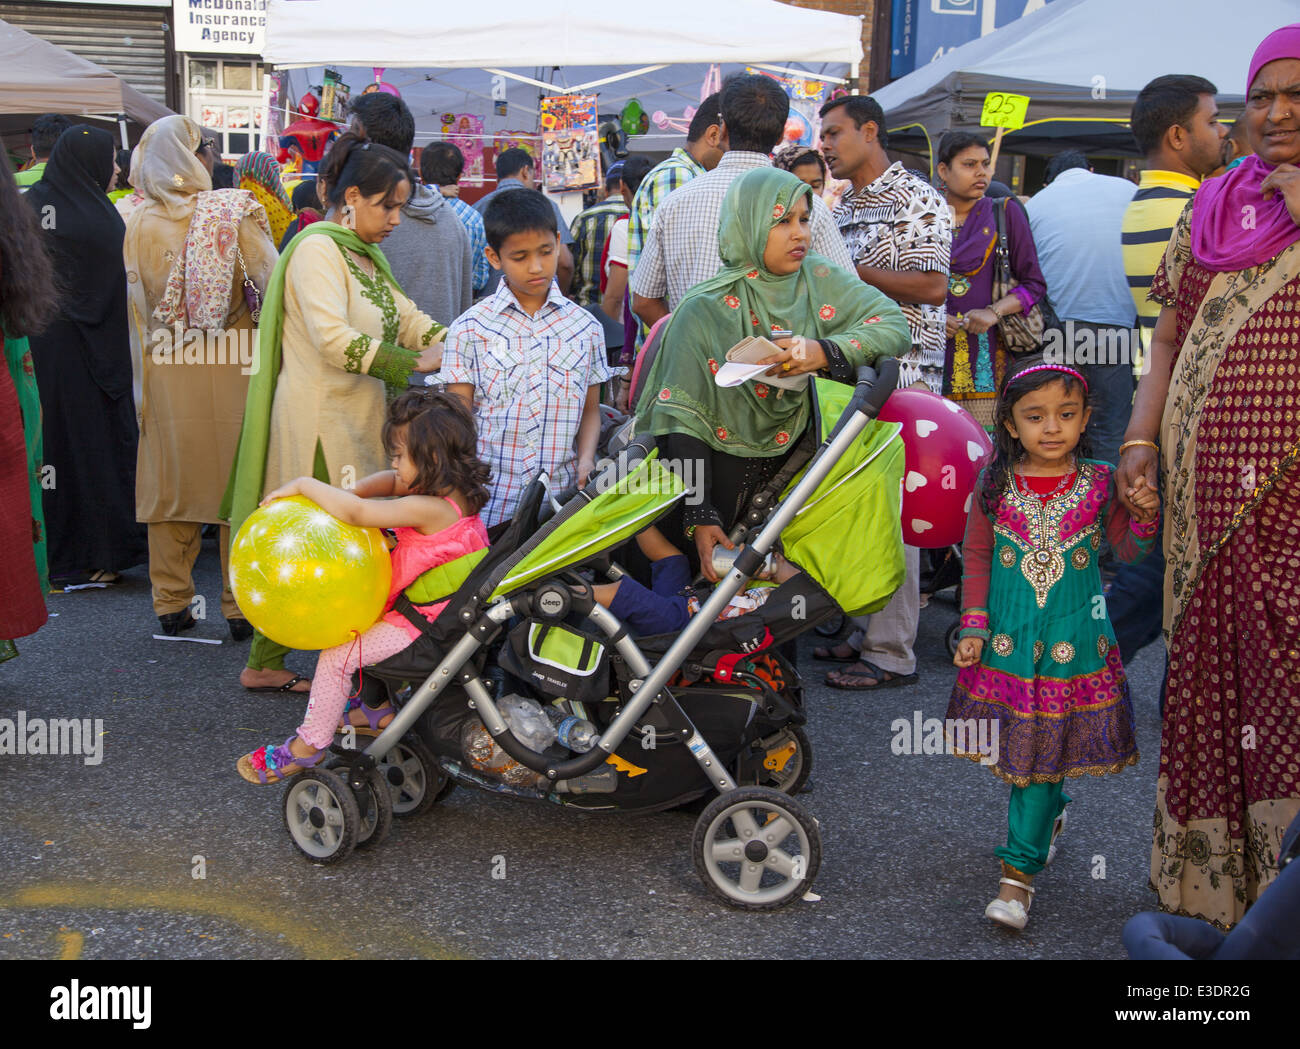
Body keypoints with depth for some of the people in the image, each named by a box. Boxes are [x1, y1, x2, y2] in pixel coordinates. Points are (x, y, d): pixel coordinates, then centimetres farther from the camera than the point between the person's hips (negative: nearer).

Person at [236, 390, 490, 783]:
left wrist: (303, 484, -18)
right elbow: (391, 481, 13)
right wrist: (349, 494, -4)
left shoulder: (429, 509, -28)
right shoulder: (453, 492, 1)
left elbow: (356, 513, -30)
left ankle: (309, 744, 7)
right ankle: (380, 709, 35)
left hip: (423, 623, -10)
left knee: (336, 655, -8)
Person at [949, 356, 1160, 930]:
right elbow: (976, 555, 5)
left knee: (1043, 747, 0)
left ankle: (1020, 868, 7)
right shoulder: (995, 483, -4)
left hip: (1073, 639, -1)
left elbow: (1128, 552, 5)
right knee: (1013, 742, 12)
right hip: (1006, 638, 1)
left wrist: (1145, 516, -15)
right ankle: (1051, 809, 43)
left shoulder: (1099, 484, -4)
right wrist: (973, 626, 0)